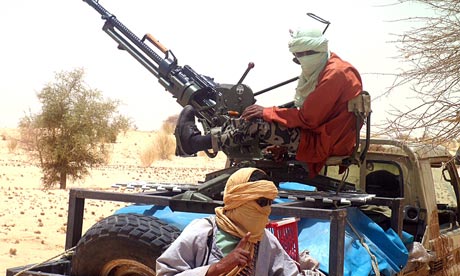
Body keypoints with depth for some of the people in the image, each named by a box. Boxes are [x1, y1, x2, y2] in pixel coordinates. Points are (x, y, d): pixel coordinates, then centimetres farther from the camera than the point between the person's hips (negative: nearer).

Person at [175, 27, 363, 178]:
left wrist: (267, 112, -16)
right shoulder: (324, 69, 14)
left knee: (256, 123, -18)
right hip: (316, 134, 10)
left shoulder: (335, 74, -18)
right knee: (257, 117, 2)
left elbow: (309, 118, -21)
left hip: (324, 144, -10)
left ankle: (196, 141, -11)